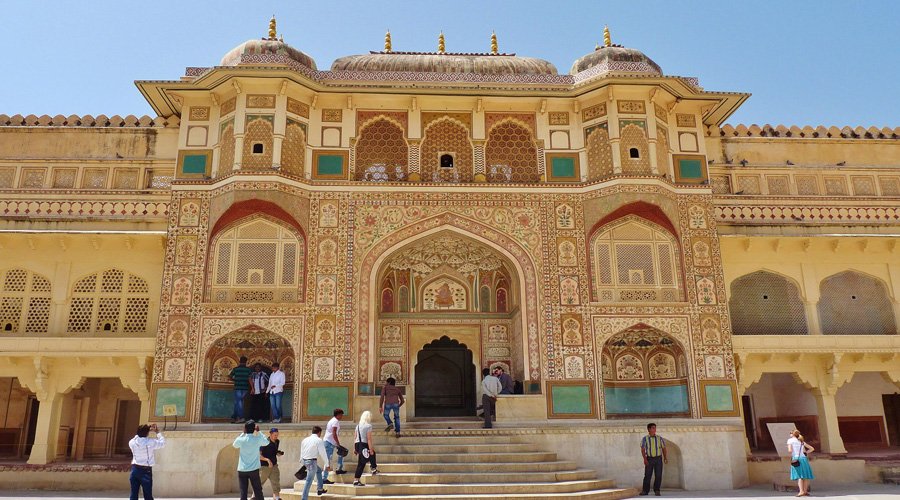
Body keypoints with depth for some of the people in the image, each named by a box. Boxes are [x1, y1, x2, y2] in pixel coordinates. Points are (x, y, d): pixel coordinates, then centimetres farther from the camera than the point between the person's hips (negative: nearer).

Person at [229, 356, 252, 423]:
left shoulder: (235, 369, -1)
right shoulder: (248, 369, -1)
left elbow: (229, 376, 3)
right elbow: (249, 379, -5)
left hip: (237, 387, -1)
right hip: (245, 388, 1)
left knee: (238, 402, 1)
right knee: (238, 402, 12)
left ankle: (241, 417, -9)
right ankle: (234, 417, 15)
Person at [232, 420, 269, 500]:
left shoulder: (241, 439, -6)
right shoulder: (258, 439, -6)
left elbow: (234, 445, 18)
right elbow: (266, 442, 15)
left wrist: (242, 433, 16)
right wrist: (259, 432, 15)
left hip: (242, 470, 1)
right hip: (254, 470, 0)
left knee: (243, 493, 3)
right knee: (258, 492, 8)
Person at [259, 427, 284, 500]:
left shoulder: (277, 442, 4)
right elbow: (258, 455, -17)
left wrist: (278, 453, -2)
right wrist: (267, 459, -28)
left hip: (274, 466, 6)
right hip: (264, 466, -5)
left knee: (276, 482, 0)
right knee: (259, 482, 6)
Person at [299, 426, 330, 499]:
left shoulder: (305, 440, 11)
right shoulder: (319, 440, -8)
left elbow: (302, 452, 17)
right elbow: (323, 453, -7)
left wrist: (302, 461, 27)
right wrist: (326, 464, 0)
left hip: (304, 460, 8)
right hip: (312, 461, -8)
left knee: (318, 470, 29)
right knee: (309, 481, -1)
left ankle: (320, 489, 35)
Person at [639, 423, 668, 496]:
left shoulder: (659, 438, 6)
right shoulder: (645, 439, 0)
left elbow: (663, 448, 7)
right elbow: (642, 449, -6)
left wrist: (665, 458, -6)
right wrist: (645, 459, -18)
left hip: (658, 458, 1)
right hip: (649, 459, -1)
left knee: (658, 475, -2)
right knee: (647, 475, -2)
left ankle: (656, 491, 10)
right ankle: (645, 491, 6)